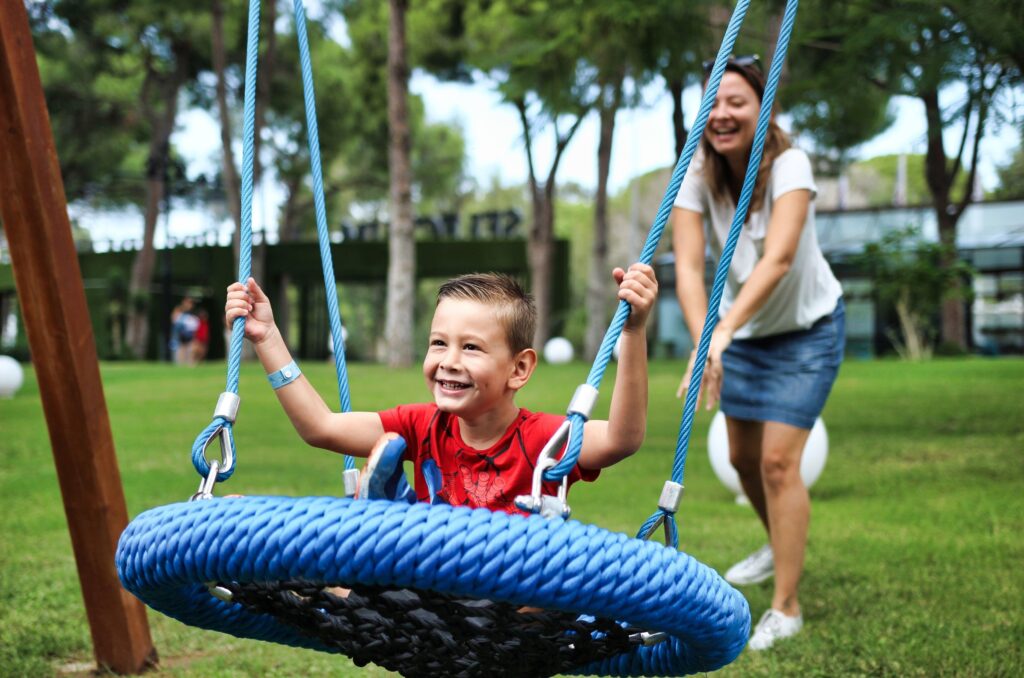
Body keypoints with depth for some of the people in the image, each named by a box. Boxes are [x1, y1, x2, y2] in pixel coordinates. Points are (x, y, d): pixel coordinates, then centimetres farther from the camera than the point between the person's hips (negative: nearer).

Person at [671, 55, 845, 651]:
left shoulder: (789, 166, -28)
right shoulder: (696, 177, -18)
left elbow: (778, 258, -42)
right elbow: (689, 266, -29)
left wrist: (723, 331, -54)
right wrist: (704, 339, -47)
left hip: (807, 328, -5)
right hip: (744, 333, 5)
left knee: (778, 460, -12)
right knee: (743, 457, 16)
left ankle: (787, 608, 1)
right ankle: (780, 547, 46)